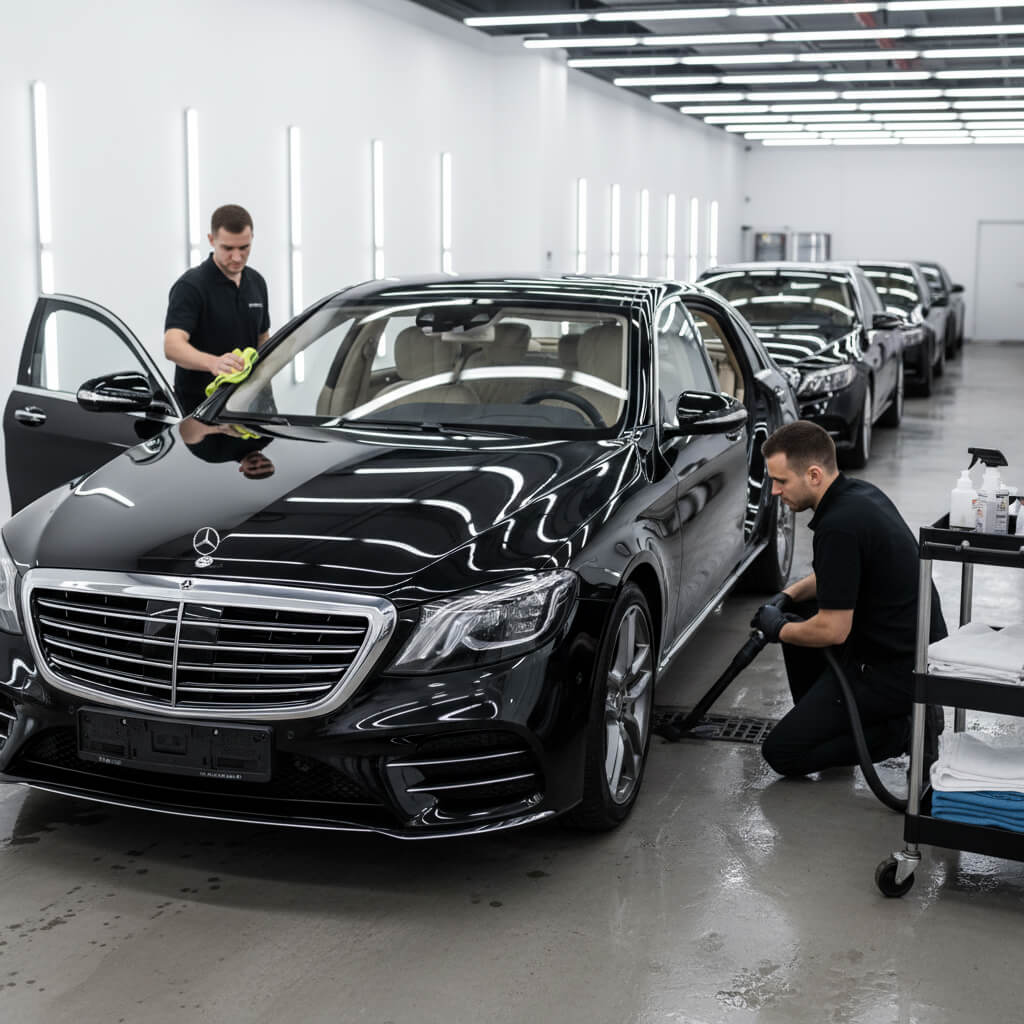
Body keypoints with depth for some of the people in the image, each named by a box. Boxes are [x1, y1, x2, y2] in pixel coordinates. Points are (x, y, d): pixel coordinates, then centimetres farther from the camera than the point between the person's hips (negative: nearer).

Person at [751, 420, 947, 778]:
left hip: (893, 669, -10)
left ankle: (903, 730, -4)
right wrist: (788, 595, 10)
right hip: (914, 647, 10)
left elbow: (832, 631, -23)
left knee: (782, 752, -4)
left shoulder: (840, 526, -25)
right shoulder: (858, 492, 5)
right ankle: (819, 714, 23)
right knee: (796, 615, 24)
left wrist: (779, 630, -5)